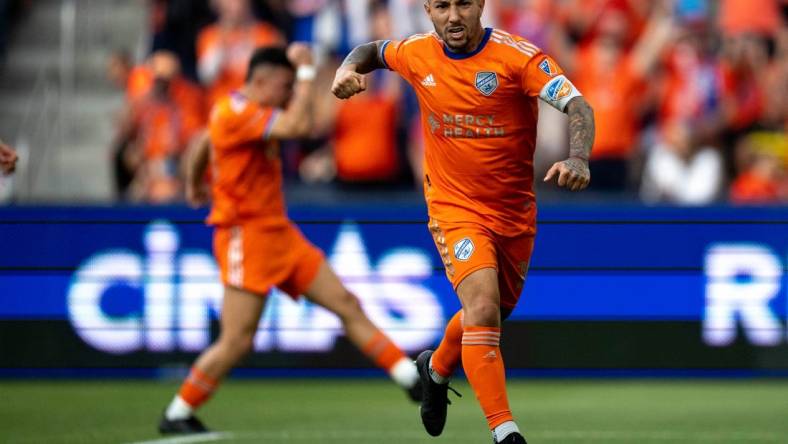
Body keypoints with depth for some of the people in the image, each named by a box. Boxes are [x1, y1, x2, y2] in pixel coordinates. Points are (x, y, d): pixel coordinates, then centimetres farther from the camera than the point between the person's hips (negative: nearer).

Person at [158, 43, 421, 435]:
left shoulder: (244, 110, 12)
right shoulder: (237, 114, -19)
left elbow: (203, 144, 30)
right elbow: (300, 126, -32)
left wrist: (195, 185, 47)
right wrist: (306, 72, -21)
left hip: (278, 232, 10)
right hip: (246, 236, -10)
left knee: (346, 304, 4)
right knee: (237, 341, -10)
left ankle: (410, 378, 4)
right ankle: (177, 415, 4)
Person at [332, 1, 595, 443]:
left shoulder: (518, 56, -17)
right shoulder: (418, 54, -6)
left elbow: (578, 107, -27)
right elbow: (375, 50, 17)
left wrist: (578, 159, -46)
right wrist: (349, 69, -6)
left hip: (515, 211, 1)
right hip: (455, 207, -1)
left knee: (494, 313, 20)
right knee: (483, 309, -22)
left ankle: (437, 368, 52)